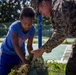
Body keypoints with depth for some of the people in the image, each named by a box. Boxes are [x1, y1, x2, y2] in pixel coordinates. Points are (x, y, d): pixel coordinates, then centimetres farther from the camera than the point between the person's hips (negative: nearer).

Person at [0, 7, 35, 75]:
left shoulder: (32, 29, -19)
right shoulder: (14, 27, -33)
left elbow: (29, 46, -12)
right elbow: (16, 46, -34)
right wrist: (24, 61, -38)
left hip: (20, 52, 4)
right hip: (7, 52, -4)